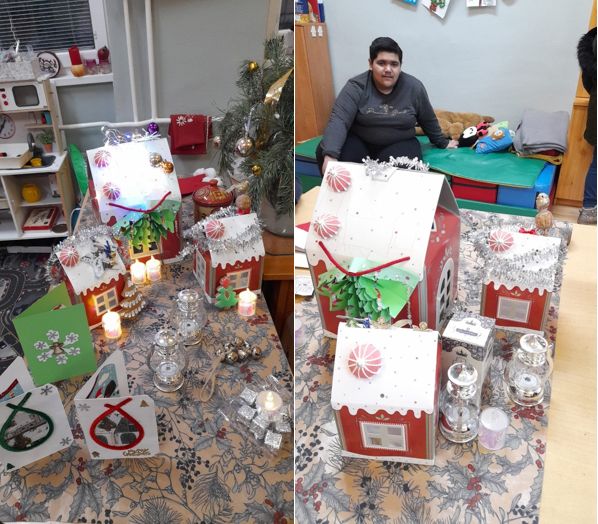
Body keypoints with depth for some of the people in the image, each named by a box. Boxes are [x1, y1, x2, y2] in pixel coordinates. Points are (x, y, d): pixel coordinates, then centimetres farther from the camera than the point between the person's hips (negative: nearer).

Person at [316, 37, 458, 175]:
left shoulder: (414, 87, -6)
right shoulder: (356, 87, -13)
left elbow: (428, 120, 10)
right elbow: (338, 120, -24)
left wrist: (442, 142, 23)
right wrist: (330, 156, -41)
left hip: (400, 144, 0)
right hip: (359, 142, 0)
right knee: (324, 152, -28)